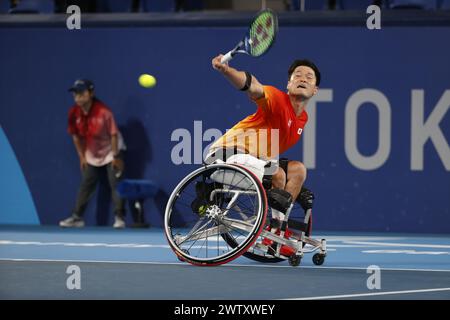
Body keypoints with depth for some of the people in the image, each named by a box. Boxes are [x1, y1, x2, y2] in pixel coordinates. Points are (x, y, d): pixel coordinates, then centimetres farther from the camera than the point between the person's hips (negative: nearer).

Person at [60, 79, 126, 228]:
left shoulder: (103, 112, -29)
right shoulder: (74, 113, -15)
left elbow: (113, 134, -21)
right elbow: (75, 136, 0)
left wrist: (115, 156, -18)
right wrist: (82, 156, 3)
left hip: (110, 151, -5)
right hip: (91, 155, 5)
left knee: (115, 184, -10)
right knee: (86, 185, 8)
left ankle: (119, 217, -5)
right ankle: (77, 217, 12)